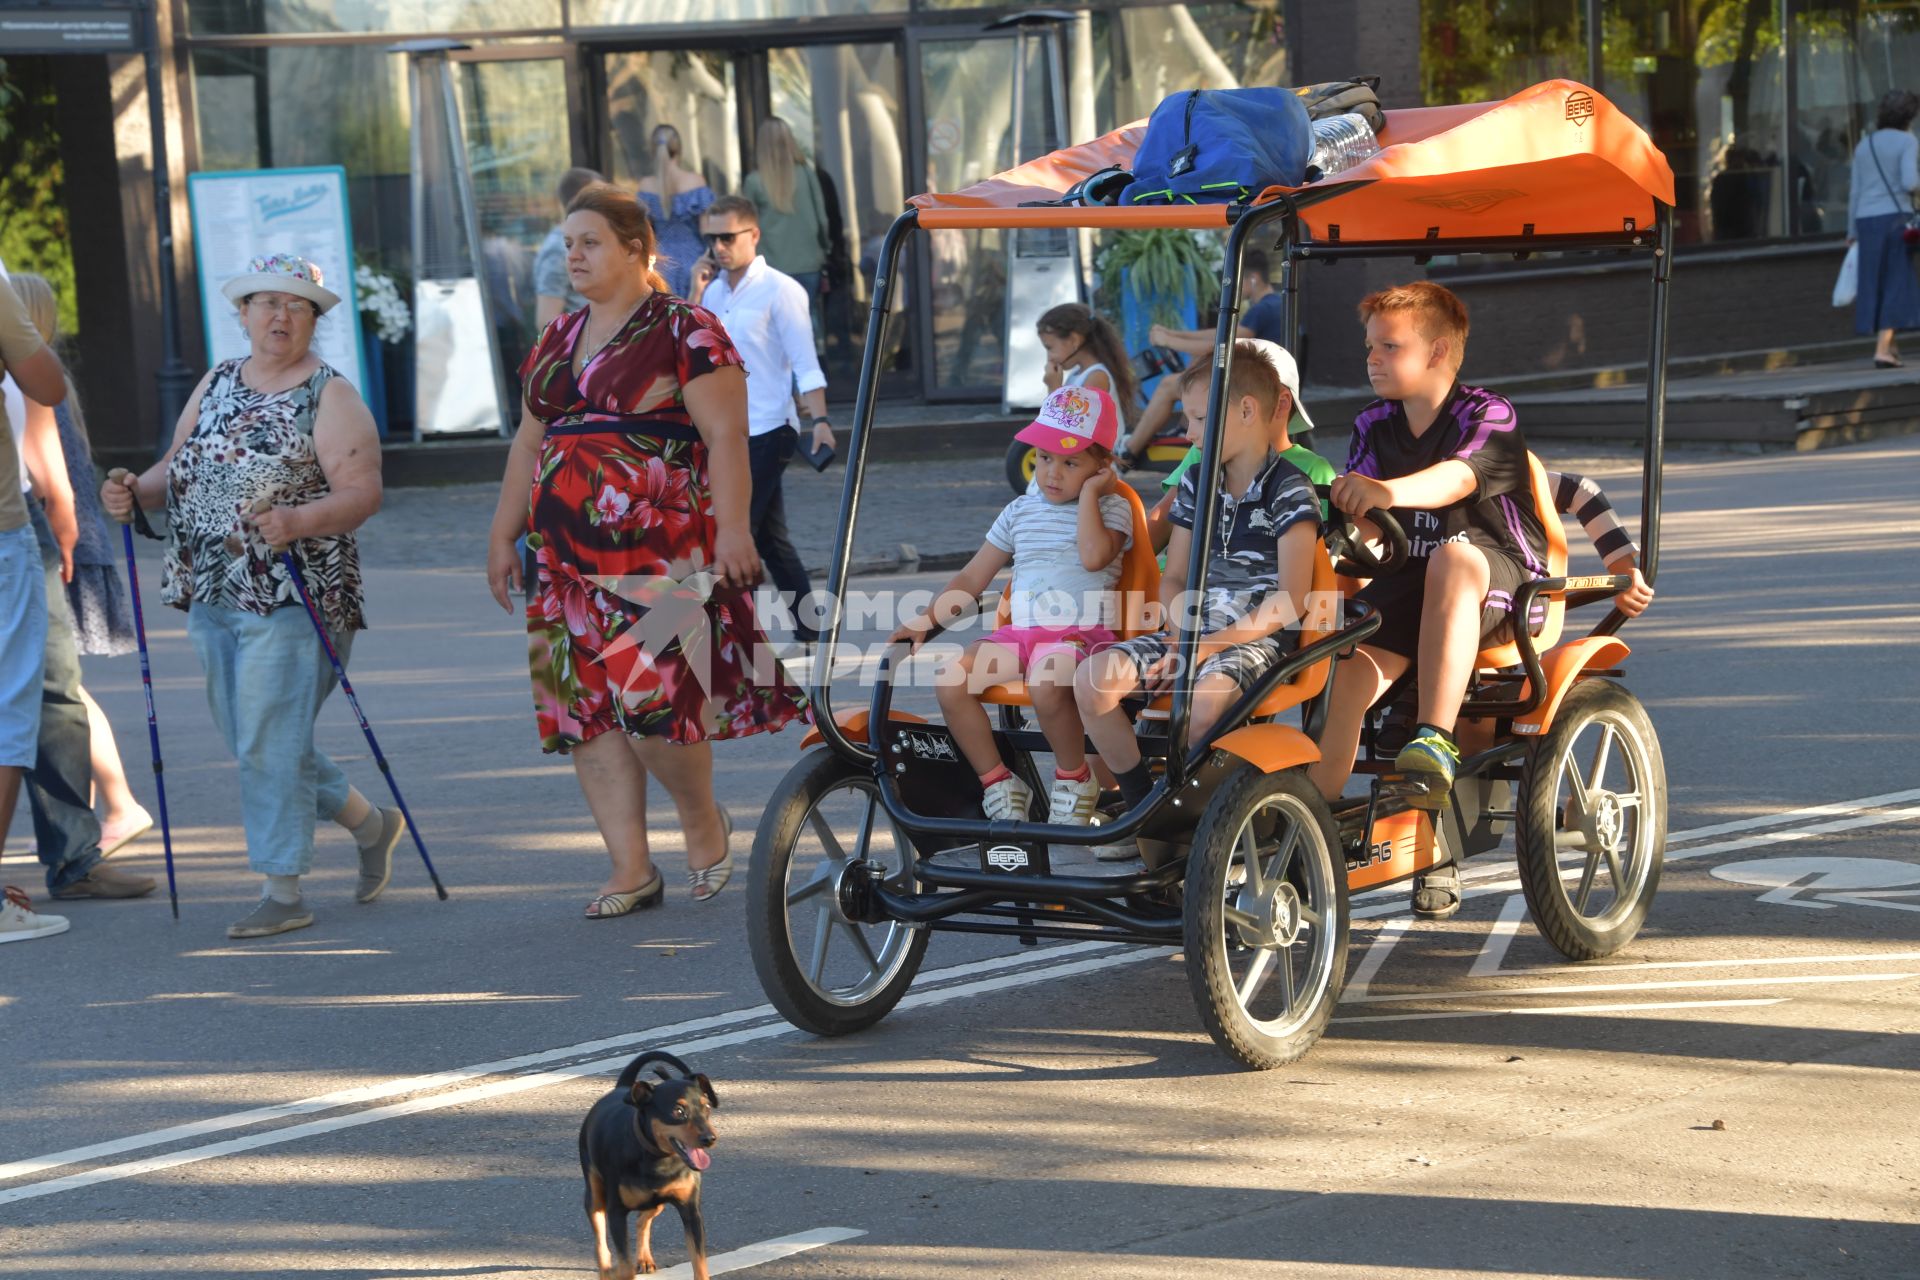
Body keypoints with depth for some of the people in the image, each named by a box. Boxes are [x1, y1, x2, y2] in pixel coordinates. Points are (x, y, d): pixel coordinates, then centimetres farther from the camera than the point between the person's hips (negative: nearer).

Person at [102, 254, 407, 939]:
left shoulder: (330, 397, -6)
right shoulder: (217, 384, 14)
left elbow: (362, 492, -14)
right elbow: (178, 468, 17)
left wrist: (299, 522, -30)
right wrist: (135, 491, -4)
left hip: (293, 598, -7)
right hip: (213, 597, 7)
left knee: (270, 742, -9)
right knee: (249, 741, 13)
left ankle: (283, 892, 0)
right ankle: (371, 824, 31)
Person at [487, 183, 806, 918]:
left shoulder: (685, 332, -4)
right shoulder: (558, 340, 18)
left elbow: (726, 435, -10)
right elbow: (530, 443, 23)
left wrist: (732, 527, -18)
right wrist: (504, 533, 19)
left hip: (663, 554, -7)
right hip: (570, 559, 7)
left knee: (651, 698, -14)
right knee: (583, 709, 2)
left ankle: (703, 820, 13)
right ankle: (630, 868, 8)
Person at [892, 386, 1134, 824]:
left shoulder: (1111, 508, 5)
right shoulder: (1020, 512, 19)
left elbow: (1093, 555, -19)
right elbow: (972, 579, 21)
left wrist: (1088, 493, -8)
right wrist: (925, 619, 8)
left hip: (1082, 631, -6)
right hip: (1020, 632, 6)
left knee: (1047, 683, -38)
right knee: (951, 680, -19)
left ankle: (1075, 779, -12)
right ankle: (998, 783, -5)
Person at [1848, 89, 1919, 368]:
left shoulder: (1864, 145, 14)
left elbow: (1855, 192, 11)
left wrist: (1852, 231, 14)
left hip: (1866, 220, 6)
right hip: (1896, 217, -6)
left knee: (1876, 285, 10)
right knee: (1896, 284, -5)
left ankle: (1889, 346, 15)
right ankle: (1883, 350, -15)